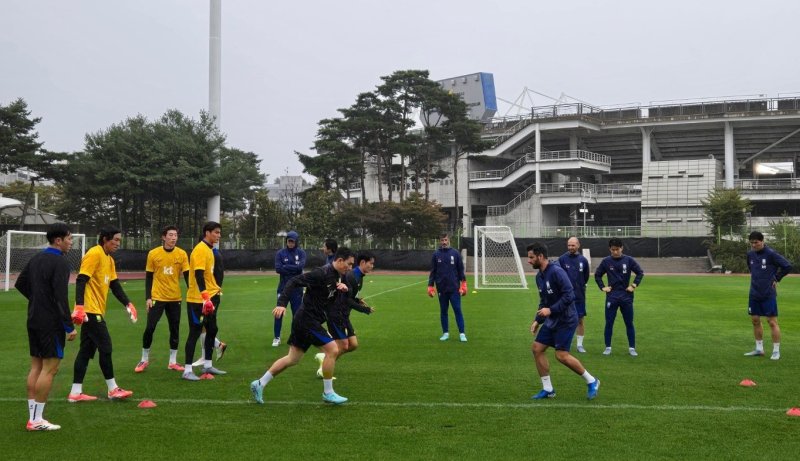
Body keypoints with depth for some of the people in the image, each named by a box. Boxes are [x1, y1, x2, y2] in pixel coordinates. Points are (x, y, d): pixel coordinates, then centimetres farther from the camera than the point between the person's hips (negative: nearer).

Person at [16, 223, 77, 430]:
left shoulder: (36, 258, 11)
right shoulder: (60, 262, -16)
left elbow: (20, 284, 20)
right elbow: (61, 297, -21)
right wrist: (70, 327, -17)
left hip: (34, 320, 9)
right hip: (51, 323, -9)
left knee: (36, 366, 11)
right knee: (50, 368, -3)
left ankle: (32, 417, 15)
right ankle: (37, 420, 0)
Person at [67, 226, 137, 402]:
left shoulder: (109, 260, 16)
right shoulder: (94, 254, -13)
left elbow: (115, 285, 15)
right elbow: (81, 280, -19)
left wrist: (128, 304, 5)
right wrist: (79, 306, -27)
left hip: (96, 311, 9)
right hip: (90, 310, -9)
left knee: (87, 350, 10)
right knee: (105, 347, -4)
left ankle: (76, 392, 14)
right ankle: (113, 390, 5)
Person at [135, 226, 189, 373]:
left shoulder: (182, 254, -1)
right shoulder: (153, 254, -4)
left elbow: (187, 276, -1)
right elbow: (148, 277, 1)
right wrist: (148, 297, -5)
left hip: (175, 298, 2)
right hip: (157, 297, -2)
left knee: (174, 329, 7)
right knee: (150, 328, -2)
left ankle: (173, 362, 18)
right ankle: (144, 360, 15)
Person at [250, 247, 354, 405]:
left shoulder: (336, 276, 9)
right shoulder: (322, 273, -20)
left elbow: (332, 299, 20)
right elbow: (294, 281, -23)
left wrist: (343, 288, -3)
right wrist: (282, 303, -31)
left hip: (304, 321, 10)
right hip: (307, 320, -10)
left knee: (292, 359, 14)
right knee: (332, 350, -9)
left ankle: (259, 384, 22)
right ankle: (328, 393, 2)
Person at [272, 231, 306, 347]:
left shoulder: (301, 253, 1)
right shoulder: (280, 253, 0)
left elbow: (301, 266, -16)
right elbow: (278, 269, -12)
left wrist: (286, 267, -14)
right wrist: (293, 269, -14)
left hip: (297, 288, 0)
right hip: (283, 287, 0)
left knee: (297, 313, 7)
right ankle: (277, 337, 10)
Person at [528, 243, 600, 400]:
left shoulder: (556, 272, -19)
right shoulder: (539, 276, 9)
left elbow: (569, 295, -25)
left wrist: (551, 310, -24)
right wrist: (537, 320, 13)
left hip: (565, 320, -9)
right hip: (551, 320, 9)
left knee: (562, 355, -11)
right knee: (537, 348, 3)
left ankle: (591, 381, 10)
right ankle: (548, 389, 12)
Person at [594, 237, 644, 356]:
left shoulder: (628, 260, -3)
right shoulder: (606, 261, -2)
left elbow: (640, 273, 5)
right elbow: (597, 275, 10)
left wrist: (634, 285, -2)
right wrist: (602, 287, 1)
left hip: (626, 296, 0)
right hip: (611, 297, 0)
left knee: (629, 323, 5)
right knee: (609, 323, 2)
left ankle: (632, 348, 13)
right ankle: (608, 347, 11)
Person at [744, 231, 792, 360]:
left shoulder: (771, 254, -12)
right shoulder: (750, 254, 7)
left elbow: (788, 266, -10)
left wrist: (776, 278, -4)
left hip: (768, 294, -6)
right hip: (754, 293, 6)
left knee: (772, 321, -3)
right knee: (755, 320, 11)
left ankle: (776, 351, 4)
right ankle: (759, 349, 21)